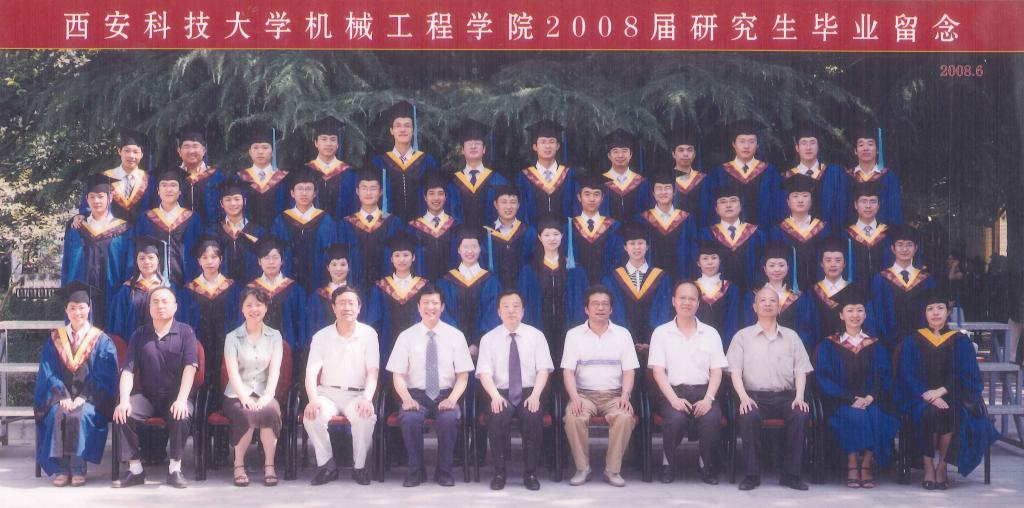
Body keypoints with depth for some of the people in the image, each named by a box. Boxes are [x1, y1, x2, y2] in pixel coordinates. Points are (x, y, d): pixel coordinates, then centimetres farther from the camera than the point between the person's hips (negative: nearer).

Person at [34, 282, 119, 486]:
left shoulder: (102, 341, 7)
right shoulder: (55, 339, 13)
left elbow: (104, 377, -1)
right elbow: (49, 373, 6)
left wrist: (83, 397, -15)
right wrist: (63, 396, -12)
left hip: (90, 399, -2)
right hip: (62, 397, 2)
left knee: (80, 414, -34)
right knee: (57, 414, -31)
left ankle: (78, 468, -28)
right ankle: (61, 467, -27)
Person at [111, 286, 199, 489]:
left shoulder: (185, 332, 2)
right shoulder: (139, 335, 9)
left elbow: (190, 367, -10)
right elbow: (128, 371, 1)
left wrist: (181, 399, -23)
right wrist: (124, 400, -15)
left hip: (175, 395, -2)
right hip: (146, 395, 3)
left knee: (181, 416, -34)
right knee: (122, 415, -25)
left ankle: (175, 469, -16)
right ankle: (135, 470, -14)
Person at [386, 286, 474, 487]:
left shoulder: (455, 335, 5)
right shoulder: (406, 336, 6)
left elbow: (463, 376, 4)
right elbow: (398, 375, 2)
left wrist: (452, 398, -15)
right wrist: (406, 398, -17)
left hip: (446, 395, 0)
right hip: (416, 394, 0)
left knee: (448, 419, -33)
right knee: (409, 419, -32)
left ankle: (444, 471, -12)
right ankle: (416, 470, -11)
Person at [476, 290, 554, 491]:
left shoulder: (536, 336, 8)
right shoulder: (488, 339, 7)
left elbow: (543, 369, 1)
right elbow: (484, 372, -2)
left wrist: (535, 395, -16)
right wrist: (495, 395, -21)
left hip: (529, 393, 0)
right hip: (501, 394, 0)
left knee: (533, 417, -32)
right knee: (497, 418, -33)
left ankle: (530, 473, -17)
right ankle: (499, 472, -17)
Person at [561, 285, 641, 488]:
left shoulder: (622, 334, 9)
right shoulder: (574, 335, 7)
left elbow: (629, 370, 4)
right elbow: (568, 371, 0)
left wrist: (625, 396, -14)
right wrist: (574, 398, -18)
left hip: (614, 395, 0)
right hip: (584, 394, 0)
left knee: (624, 417, -32)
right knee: (573, 418, -32)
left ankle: (613, 470, -18)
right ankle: (582, 469, -15)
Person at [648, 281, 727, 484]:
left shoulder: (710, 334, 14)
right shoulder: (661, 333, 9)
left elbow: (716, 371, 8)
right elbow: (658, 371, 0)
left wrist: (708, 398, -11)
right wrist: (674, 399, -15)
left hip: (703, 392, 1)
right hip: (673, 392, -1)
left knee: (712, 419, -30)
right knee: (676, 418, -33)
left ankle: (708, 467, -6)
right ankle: (669, 464, -8)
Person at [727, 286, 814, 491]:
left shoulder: (791, 336, 18)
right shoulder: (743, 336, 12)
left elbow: (800, 370, 10)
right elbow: (735, 371, 2)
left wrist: (799, 396, -7)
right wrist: (744, 397, -14)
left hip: (786, 396, 2)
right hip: (755, 396, -1)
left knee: (801, 414, -30)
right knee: (748, 416, -35)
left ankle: (791, 474, -21)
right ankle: (752, 474, -23)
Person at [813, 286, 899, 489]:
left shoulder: (876, 346, 17)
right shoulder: (828, 346, 10)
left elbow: (884, 377, 8)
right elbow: (824, 379, 0)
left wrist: (870, 398, -13)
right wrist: (851, 399, -14)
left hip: (871, 402, 2)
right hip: (841, 403, -2)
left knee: (876, 417, -33)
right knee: (855, 417, -35)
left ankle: (866, 465, -25)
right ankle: (852, 466, -27)